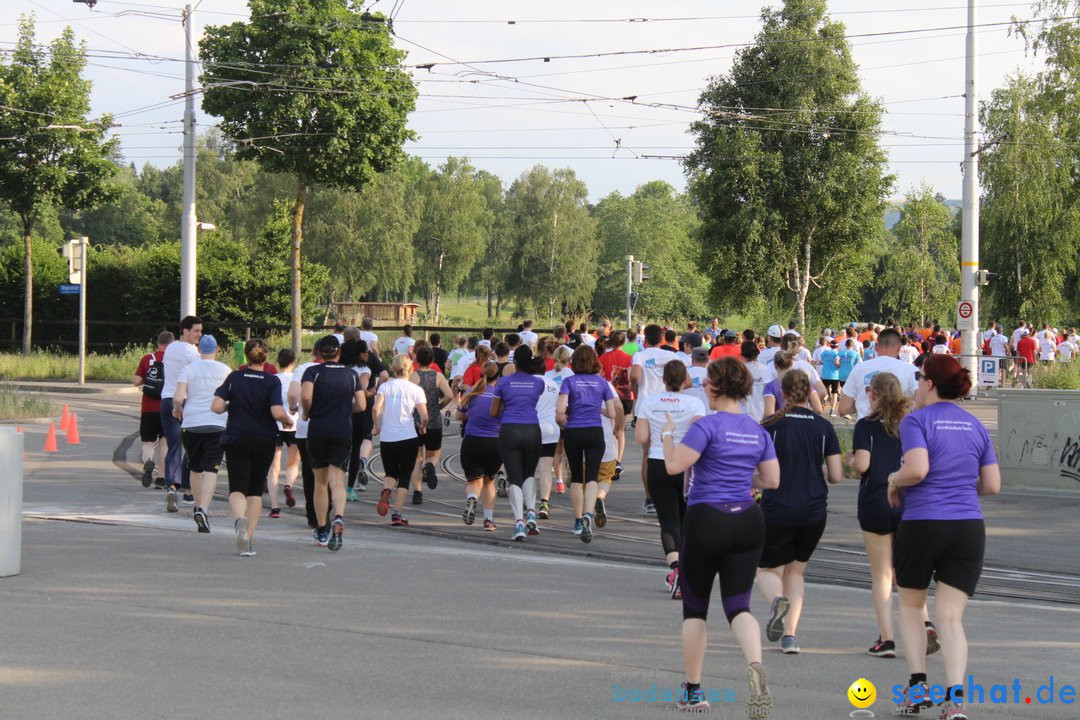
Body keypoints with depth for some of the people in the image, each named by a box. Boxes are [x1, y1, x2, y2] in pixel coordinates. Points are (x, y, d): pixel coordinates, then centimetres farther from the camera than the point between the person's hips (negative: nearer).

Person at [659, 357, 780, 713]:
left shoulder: (708, 425, -11)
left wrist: (667, 435, -1)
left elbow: (674, 465, -18)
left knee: (694, 607, 10)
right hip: (747, 521, 5)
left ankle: (693, 692, 16)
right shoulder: (758, 430, 8)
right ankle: (755, 663, -28)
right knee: (738, 604, 3)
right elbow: (772, 480, 11)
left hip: (705, 521, -4)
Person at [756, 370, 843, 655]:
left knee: (768, 569, 14)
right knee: (796, 570, 20)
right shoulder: (824, 427, 1)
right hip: (814, 512, 3)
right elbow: (836, 476, 0)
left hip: (777, 511, -3)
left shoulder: (771, 425, -6)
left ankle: (778, 600, -21)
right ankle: (790, 635, 7)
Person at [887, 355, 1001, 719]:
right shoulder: (976, 426, 11)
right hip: (969, 526, 4)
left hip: (922, 523, -3)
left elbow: (917, 469, -20)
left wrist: (895, 480, -1)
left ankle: (917, 685, 8)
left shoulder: (916, 421, -5)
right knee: (950, 617, 2)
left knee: (910, 605, 18)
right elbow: (992, 485, 10)